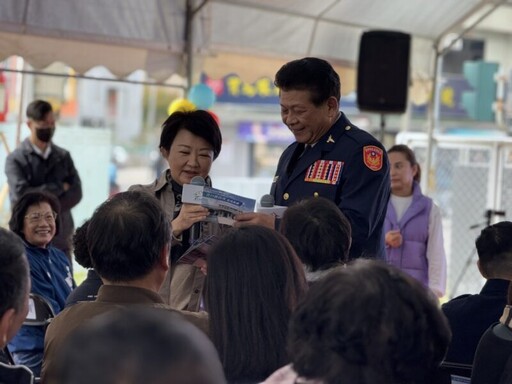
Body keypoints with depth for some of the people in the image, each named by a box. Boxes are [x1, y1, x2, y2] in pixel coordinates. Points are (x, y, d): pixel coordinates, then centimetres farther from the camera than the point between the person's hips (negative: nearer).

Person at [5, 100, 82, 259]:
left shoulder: (63, 156, 9)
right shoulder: (16, 159, -3)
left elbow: (76, 193, 0)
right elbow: (21, 195, -16)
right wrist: (59, 187, -9)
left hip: (61, 238, 4)